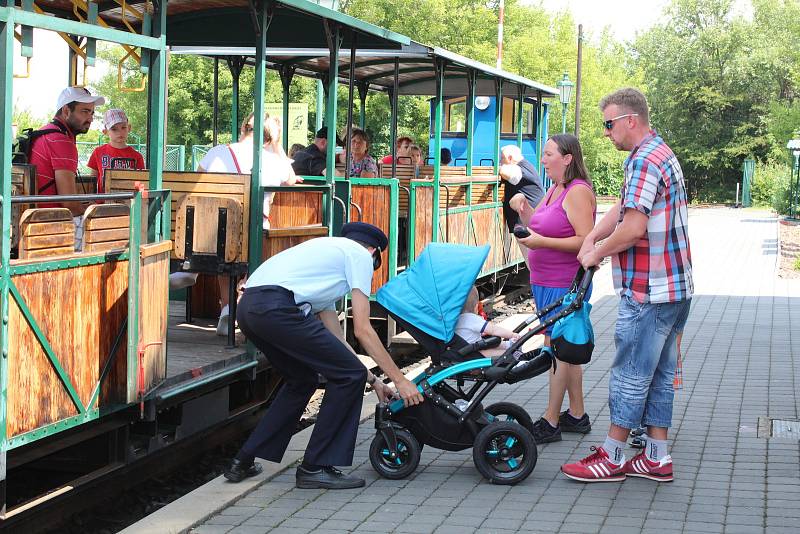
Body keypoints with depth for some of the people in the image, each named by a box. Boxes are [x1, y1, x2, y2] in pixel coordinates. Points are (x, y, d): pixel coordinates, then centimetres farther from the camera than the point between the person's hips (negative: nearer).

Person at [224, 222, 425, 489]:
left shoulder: (328, 250, 36)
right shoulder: (360, 254, 12)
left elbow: (335, 337, 34)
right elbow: (362, 330, 6)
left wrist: (373, 380, 35)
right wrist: (399, 379, 9)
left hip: (247, 307, 10)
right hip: (277, 306, -10)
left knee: (302, 381, 28)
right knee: (349, 375, 1)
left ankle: (244, 462, 30)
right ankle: (316, 467, 6)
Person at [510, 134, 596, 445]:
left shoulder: (578, 192, -16)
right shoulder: (555, 190, 14)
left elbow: (586, 240, -22)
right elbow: (541, 228, 22)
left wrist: (542, 242, -25)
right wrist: (523, 209, 5)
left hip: (565, 285, -10)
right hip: (545, 282, 10)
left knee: (558, 350, -5)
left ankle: (550, 423, 1)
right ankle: (577, 416, 25)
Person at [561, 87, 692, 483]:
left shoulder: (645, 160, -18)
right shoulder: (660, 154, 17)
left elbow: (633, 228, -24)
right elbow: (623, 207, 18)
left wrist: (596, 254, -9)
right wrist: (591, 238, 4)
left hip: (648, 290, -10)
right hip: (674, 287, 10)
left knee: (631, 373, -2)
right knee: (659, 373, 13)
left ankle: (612, 457, 6)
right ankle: (657, 458, 18)